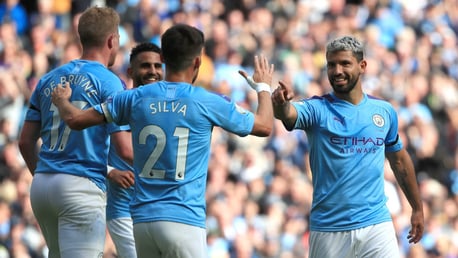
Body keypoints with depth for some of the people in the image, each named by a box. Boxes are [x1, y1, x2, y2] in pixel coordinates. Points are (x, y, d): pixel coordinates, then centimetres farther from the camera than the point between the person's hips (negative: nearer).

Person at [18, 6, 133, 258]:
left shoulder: (48, 80, 14)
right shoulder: (109, 82, -5)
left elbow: (26, 141, 16)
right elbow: (125, 149, -11)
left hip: (41, 185, 7)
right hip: (82, 187, -7)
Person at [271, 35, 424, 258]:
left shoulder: (385, 111, 7)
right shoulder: (317, 109, -3)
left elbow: (399, 160, 20)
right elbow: (289, 114, -26)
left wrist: (417, 208, 24)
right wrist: (281, 103, -50)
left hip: (376, 225, 1)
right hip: (328, 229, -1)